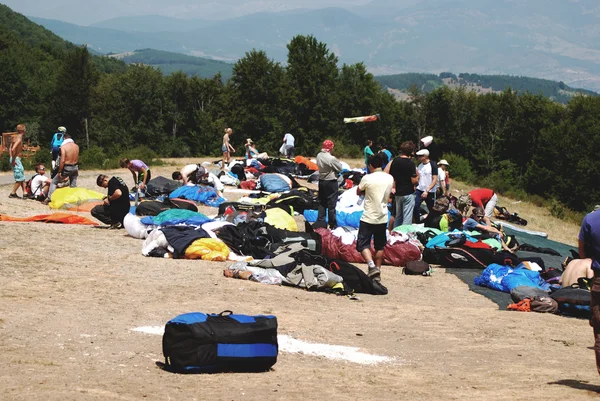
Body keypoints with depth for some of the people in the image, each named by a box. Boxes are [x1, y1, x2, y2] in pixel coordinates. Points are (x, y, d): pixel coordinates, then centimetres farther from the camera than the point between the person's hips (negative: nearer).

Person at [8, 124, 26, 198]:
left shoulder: (15, 137, 10)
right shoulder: (19, 139, -18)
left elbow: (10, 148, 16)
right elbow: (13, 149, -28)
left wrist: (11, 158, 16)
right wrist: (13, 160, -22)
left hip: (14, 159, 9)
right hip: (16, 160, -9)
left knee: (22, 178, 14)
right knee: (19, 178, -3)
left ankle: (24, 193, 17)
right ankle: (13, 193, 2)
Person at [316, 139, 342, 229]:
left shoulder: (319, 156, -2)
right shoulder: (331, 158, -24)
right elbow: (340, 168, -14)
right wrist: (338, 162, 4)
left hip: (321, 181, 7)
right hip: (331, 182, -7)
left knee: (322, 202, 16)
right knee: (331, 204, 2)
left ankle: (320, 221, 21)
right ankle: (333, 224, 9)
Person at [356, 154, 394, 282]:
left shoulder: (367, 178, -14)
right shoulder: (390, 178, 1)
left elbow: (358, 192, 2)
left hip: (368, 218, -5)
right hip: (382, 218, 5)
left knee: (363, 244, 1)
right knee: (379, 246, 15)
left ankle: (371, 265, -20)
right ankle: (377, 272, 19)